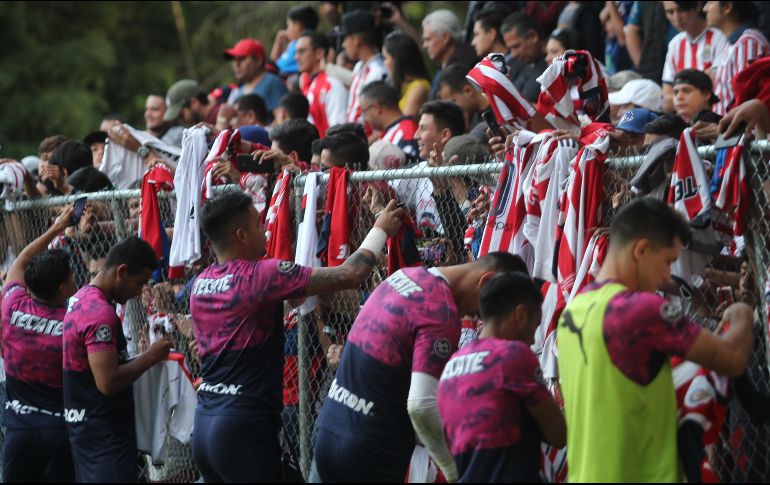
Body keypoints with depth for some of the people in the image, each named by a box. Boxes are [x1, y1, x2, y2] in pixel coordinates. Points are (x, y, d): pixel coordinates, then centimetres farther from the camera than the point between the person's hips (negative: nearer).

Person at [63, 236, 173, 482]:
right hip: (105, 434, -10)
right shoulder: (101, 314, -20)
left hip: (85, 426, 10)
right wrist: (150, 356, -15)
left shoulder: (81, 299, 11)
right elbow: (108, 383, -26)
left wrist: (144, 357, 11)